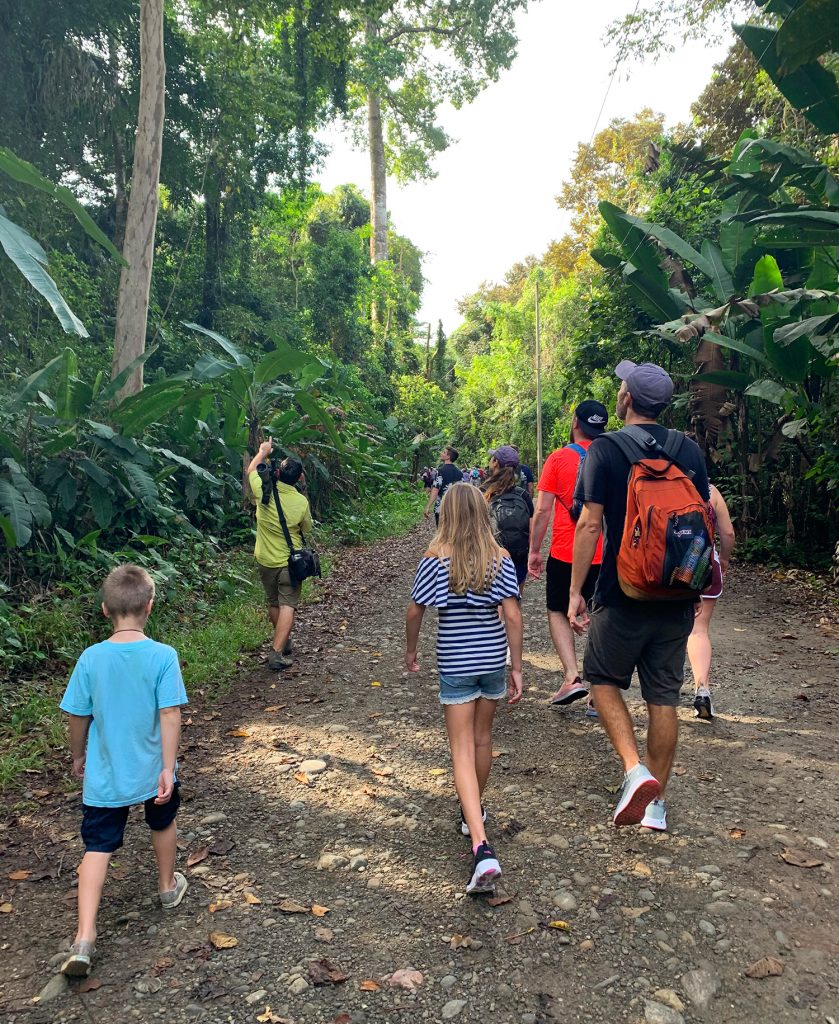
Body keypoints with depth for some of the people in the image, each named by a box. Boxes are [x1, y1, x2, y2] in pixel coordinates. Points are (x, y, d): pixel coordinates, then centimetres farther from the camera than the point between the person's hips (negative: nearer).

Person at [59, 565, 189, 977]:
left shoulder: (91, 658, -12)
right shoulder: (163, 656, -19)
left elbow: (78, 716, -2)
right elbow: (170, 715, -20)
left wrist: (78, 756, 15)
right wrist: (168, 768, -12)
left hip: (104, 775, 1)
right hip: (152, 770, 0)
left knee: (97, 848, 11)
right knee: (163, 824, 25)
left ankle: (85, 937, 4)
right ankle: (168, 887, 45)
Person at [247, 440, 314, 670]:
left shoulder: (263, 491, -13)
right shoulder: (301, 501, -15)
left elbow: (251, 470, 8)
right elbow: (306, 529, 2)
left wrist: (263, 451, 22)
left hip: (265, 560, 3)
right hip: (290, 560, -3)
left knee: (273, 604, 20)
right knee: (287, 606, -1)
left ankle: (283, 642, 36)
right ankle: (277, 652, -12)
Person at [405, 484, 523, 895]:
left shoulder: (436, 557, -10)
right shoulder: (500, 558, -6)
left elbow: (414, 611, -5)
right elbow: (512, 616, -8)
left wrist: (410, 650, 12)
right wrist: (517, 667, -1)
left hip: (454, 663, -3)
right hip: (492, 660, 3)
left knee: (462, 751, 0)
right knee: (482, 738, 22)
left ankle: (482, 847, -12)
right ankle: (474, 812, 42)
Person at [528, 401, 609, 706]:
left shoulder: (559, 458, -6)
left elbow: (542, 510, -7)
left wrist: (534, 551, 2)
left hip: (565, 553, -3)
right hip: (604, 555, 3)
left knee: (558, 613, 14)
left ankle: (572, 677, -1)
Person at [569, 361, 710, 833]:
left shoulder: (606, 449, -9)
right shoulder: (690, 449, 6)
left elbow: (590, 524, -13)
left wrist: (575, 591, -8)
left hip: (623, 594, -4)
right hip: (676, 595, 5)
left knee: (604, 679, 15)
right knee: (664, 697, 11)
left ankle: (635, 771, -2)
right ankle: (656, 804, 22)